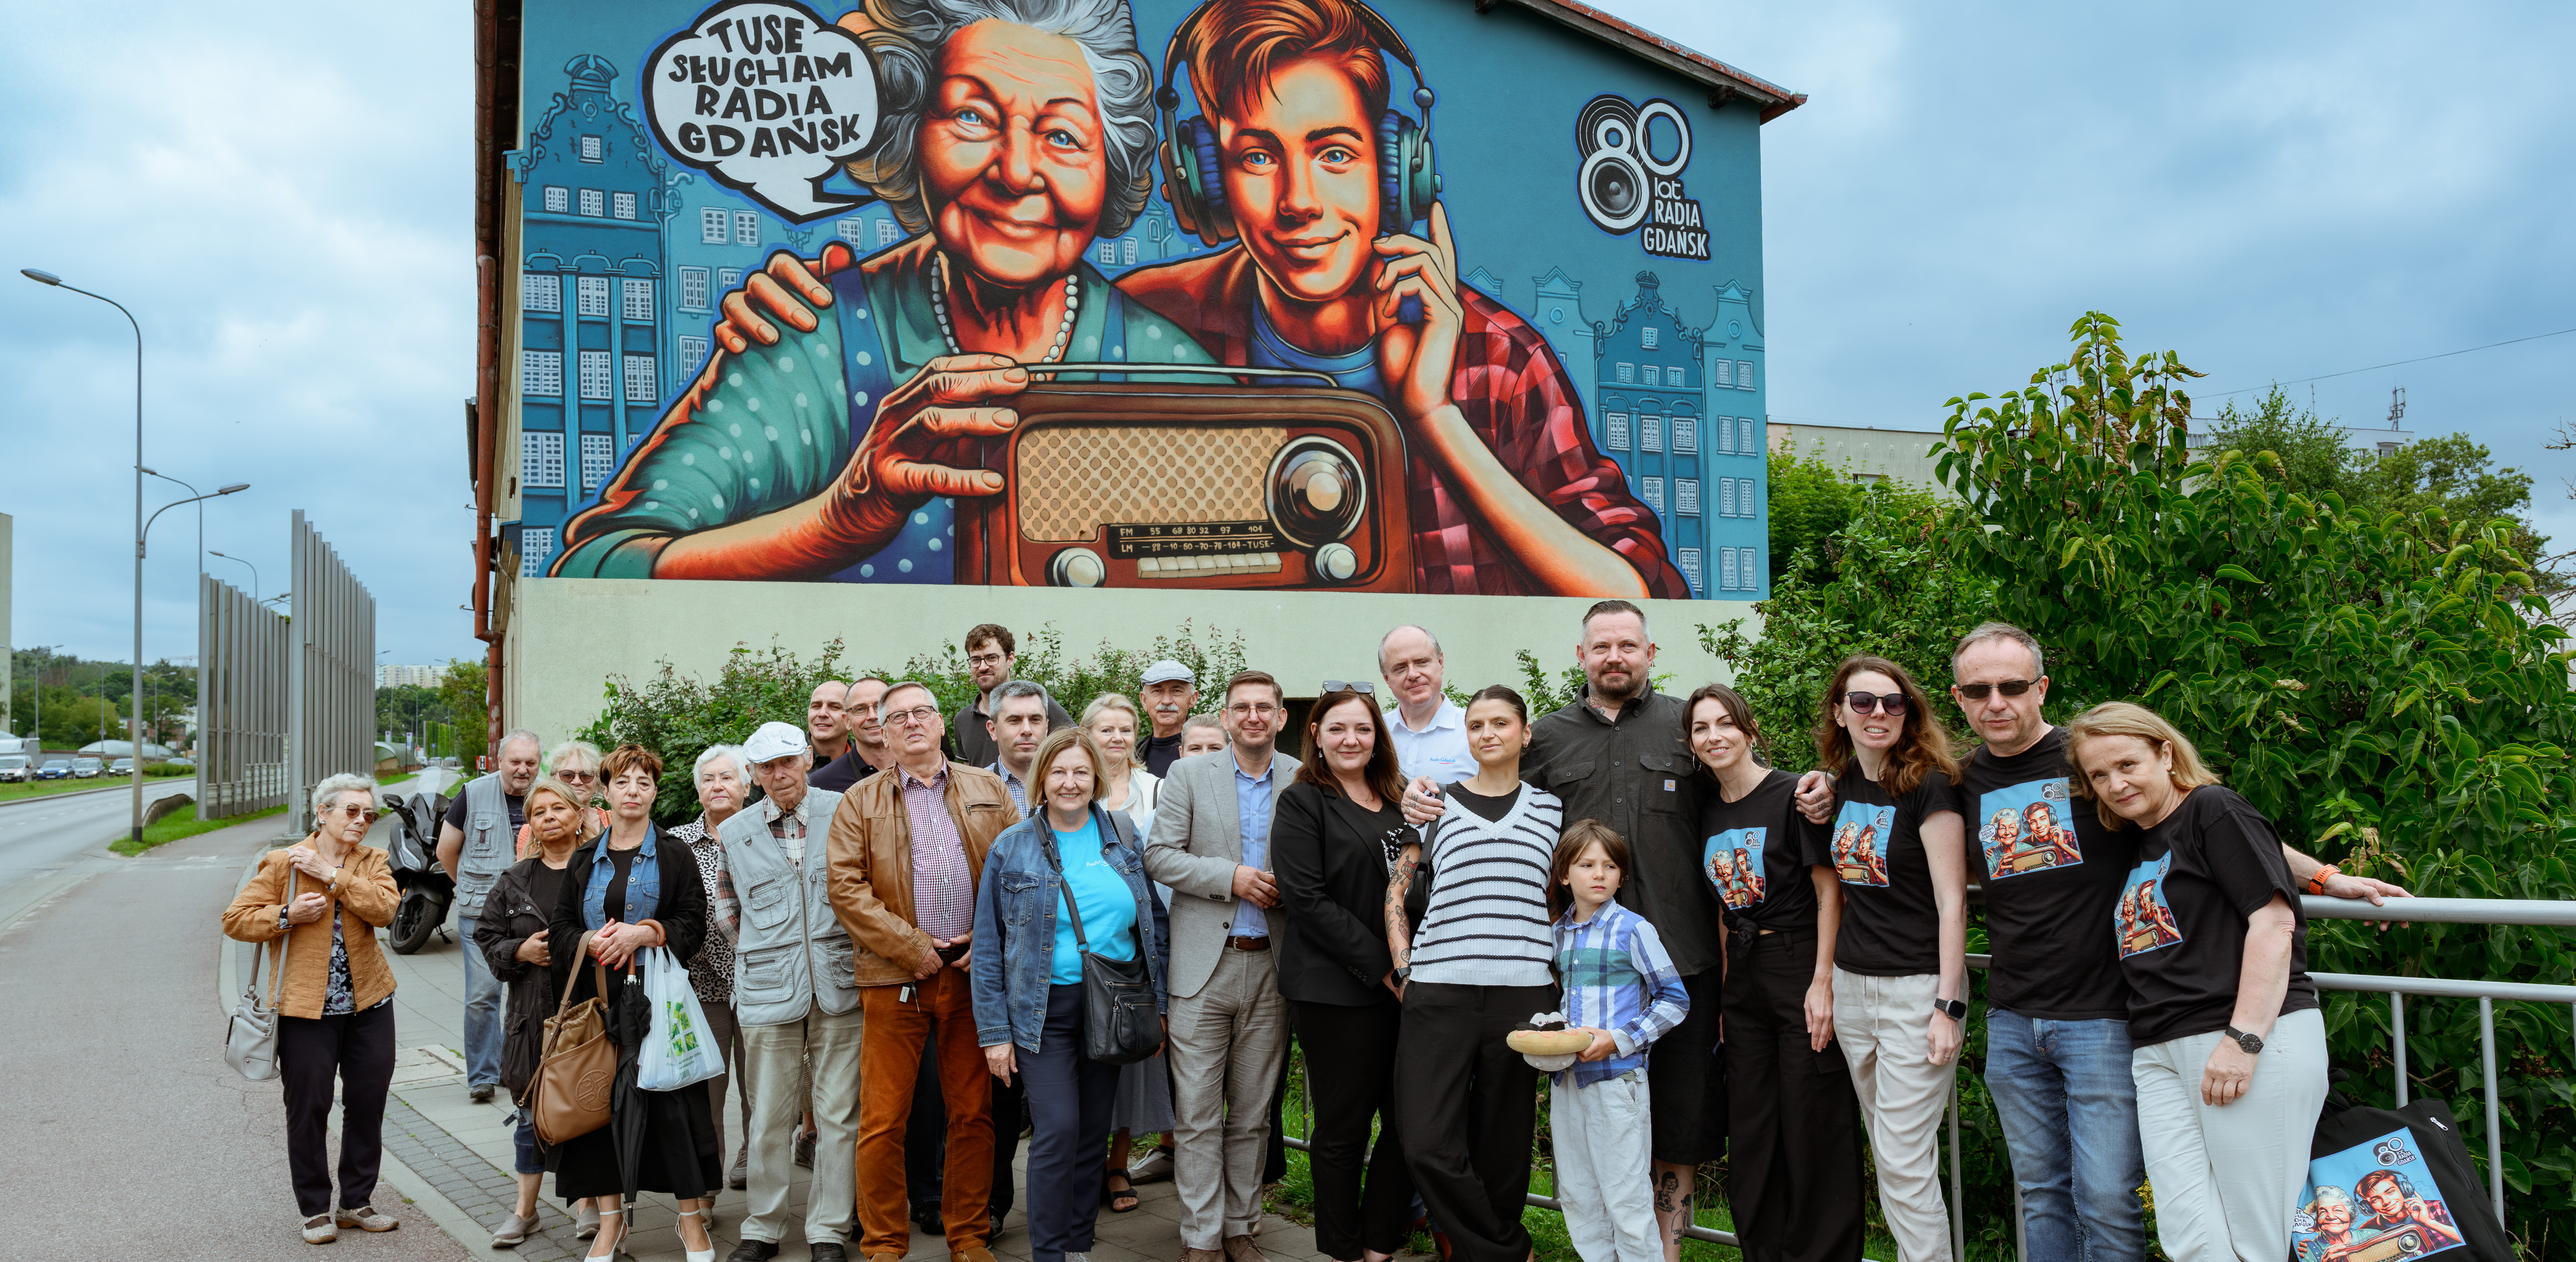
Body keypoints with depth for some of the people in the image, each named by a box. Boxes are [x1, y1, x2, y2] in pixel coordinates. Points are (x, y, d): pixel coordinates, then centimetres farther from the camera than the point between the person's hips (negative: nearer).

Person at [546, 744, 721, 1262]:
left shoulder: (676, 857, 5)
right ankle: (611, 1218, 15)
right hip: (597, 998, 3)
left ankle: (692, 1219, 4)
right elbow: (560, 926, 11)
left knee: (671, 1099, -6)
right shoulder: (584, 860, 14)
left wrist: (644, 933, -16)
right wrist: (591, 941, -9)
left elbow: (694, 926, -1)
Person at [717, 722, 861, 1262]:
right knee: (769, 1119, 6)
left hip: (840, 988, -1)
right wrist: (759, 955, 14)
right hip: (768, 992, 1)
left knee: (839, 1114, 2)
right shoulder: (733, 833, 8)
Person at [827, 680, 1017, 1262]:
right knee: (883, 1121, -1)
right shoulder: (859, 802, 6)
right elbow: (846, 888, -4)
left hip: (974, 973, 2)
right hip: (895, 978, -1)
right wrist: (914, 948, -10)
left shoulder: (988, 789, 11)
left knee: (974, 1114, 7)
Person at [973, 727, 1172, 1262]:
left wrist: (1158, 1002, 5)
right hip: (1046, 1010, -3)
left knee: (1094, 1133, 9)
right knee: (1058, 1130, -11)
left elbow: (1153, 919, 10)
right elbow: (988, 946, -1)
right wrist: (994, 1031, -5)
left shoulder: (1123, 835, 5)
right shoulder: (1012, 848, -1)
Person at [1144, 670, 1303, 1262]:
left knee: (1252, 1113, 11)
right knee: (1198, 1113, 1)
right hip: (1203, 967, -2)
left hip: (1270, 966, 2)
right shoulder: (1189, 775, 2)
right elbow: (1158, 856, -3)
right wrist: (1231, 877, -13)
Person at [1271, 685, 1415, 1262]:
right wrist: (1380, 967, -13)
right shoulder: (1302, 803, -2)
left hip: (1405, 985, 5)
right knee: (1344, 1126, 3)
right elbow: (1307, 900, -11)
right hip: (1338, 990, -5)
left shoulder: (1400, 800, 16)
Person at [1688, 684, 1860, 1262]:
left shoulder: (1793, 795, -10)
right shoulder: (1708, 814, 9)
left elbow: (1829, 893, -11)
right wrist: (1723, 985, 11)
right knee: (1751, 1133, 11)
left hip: (1801, 966, -6)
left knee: (1813, 1129, -1)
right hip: (1742, 973, 7)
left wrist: (1823, 983, -17)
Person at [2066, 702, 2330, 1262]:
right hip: (2162, 1056, 7)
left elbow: (2274, 921, -12)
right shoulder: (2137, 844, 20)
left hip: (2257, 1043, -7)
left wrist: (2243, 1039, -17)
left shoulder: (2214, 809, -3)